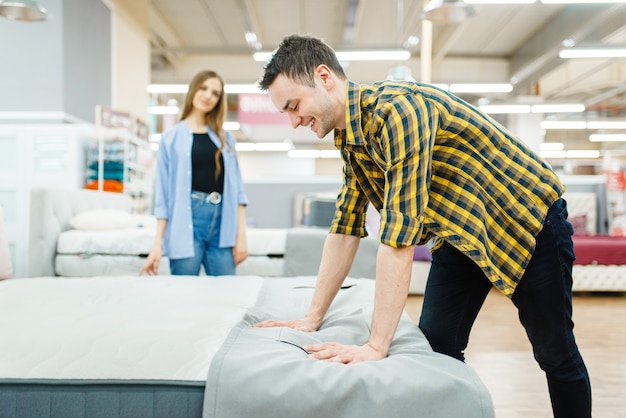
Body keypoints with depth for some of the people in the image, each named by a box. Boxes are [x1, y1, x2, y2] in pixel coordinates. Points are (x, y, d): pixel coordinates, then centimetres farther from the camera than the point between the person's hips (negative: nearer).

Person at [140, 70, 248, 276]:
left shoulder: (225, 138, 14)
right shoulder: (172, 138, 6)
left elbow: (236, 187, 11)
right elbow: (163, 194, 4)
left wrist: (241, 234, 2)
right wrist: (158, 243, -2)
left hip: (222, 222, 3)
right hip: (187, 220, -2)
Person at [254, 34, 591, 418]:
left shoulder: (398, 110, -31)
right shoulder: (350, 138, -3)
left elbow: (399, 235, -35)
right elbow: (346, 228, -1)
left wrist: (376, 347, -33)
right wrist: (313, 318, -2)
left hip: (529, 217, -7)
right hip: (462, 234, 7)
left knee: (556, 353, 8)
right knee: (437, 347, 1)